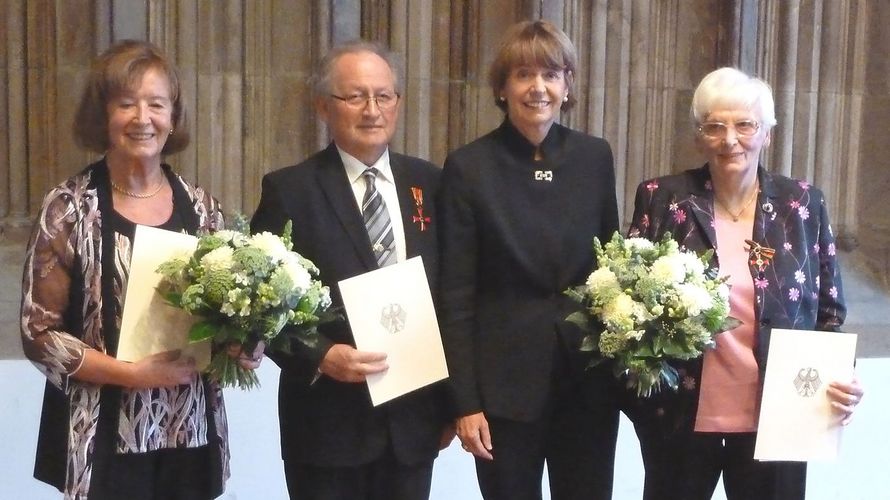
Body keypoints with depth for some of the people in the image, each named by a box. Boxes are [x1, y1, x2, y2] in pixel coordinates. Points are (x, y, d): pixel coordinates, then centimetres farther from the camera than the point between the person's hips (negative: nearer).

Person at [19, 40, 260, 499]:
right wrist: (131, 373, -17)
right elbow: (38, 333, -7)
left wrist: (237, 349, -7)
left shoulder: (200, 208, 4)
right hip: (106, 441, -3)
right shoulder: (68, 208, -6)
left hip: (192, 436, 3)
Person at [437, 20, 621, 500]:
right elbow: (455, 295, -6)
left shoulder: (595, 157, 3)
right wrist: (465, 400, -9)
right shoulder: (469, 167, -6)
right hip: (505, 383, -3)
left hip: (589, 378, 3)